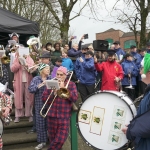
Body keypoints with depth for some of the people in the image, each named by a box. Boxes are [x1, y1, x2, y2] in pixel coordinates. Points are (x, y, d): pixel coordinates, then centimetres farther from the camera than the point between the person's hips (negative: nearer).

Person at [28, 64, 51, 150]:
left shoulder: (52, 78, 5)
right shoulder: (35, 79, 2)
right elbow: (31, 89, -11)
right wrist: (40, 85, -21)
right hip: (40, 105, 0)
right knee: (40, 123, 4)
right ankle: (42, 141, 17)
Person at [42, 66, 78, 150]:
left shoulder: (71, 84, 3)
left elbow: (75, 98, -11)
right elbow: (44, 98, 4)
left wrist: (63, 88, -13)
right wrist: (53, 93, -13)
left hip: (64, 116, -2)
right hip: (52, 115, 2)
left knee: (60, 140, -7)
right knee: (53, 139, 11)